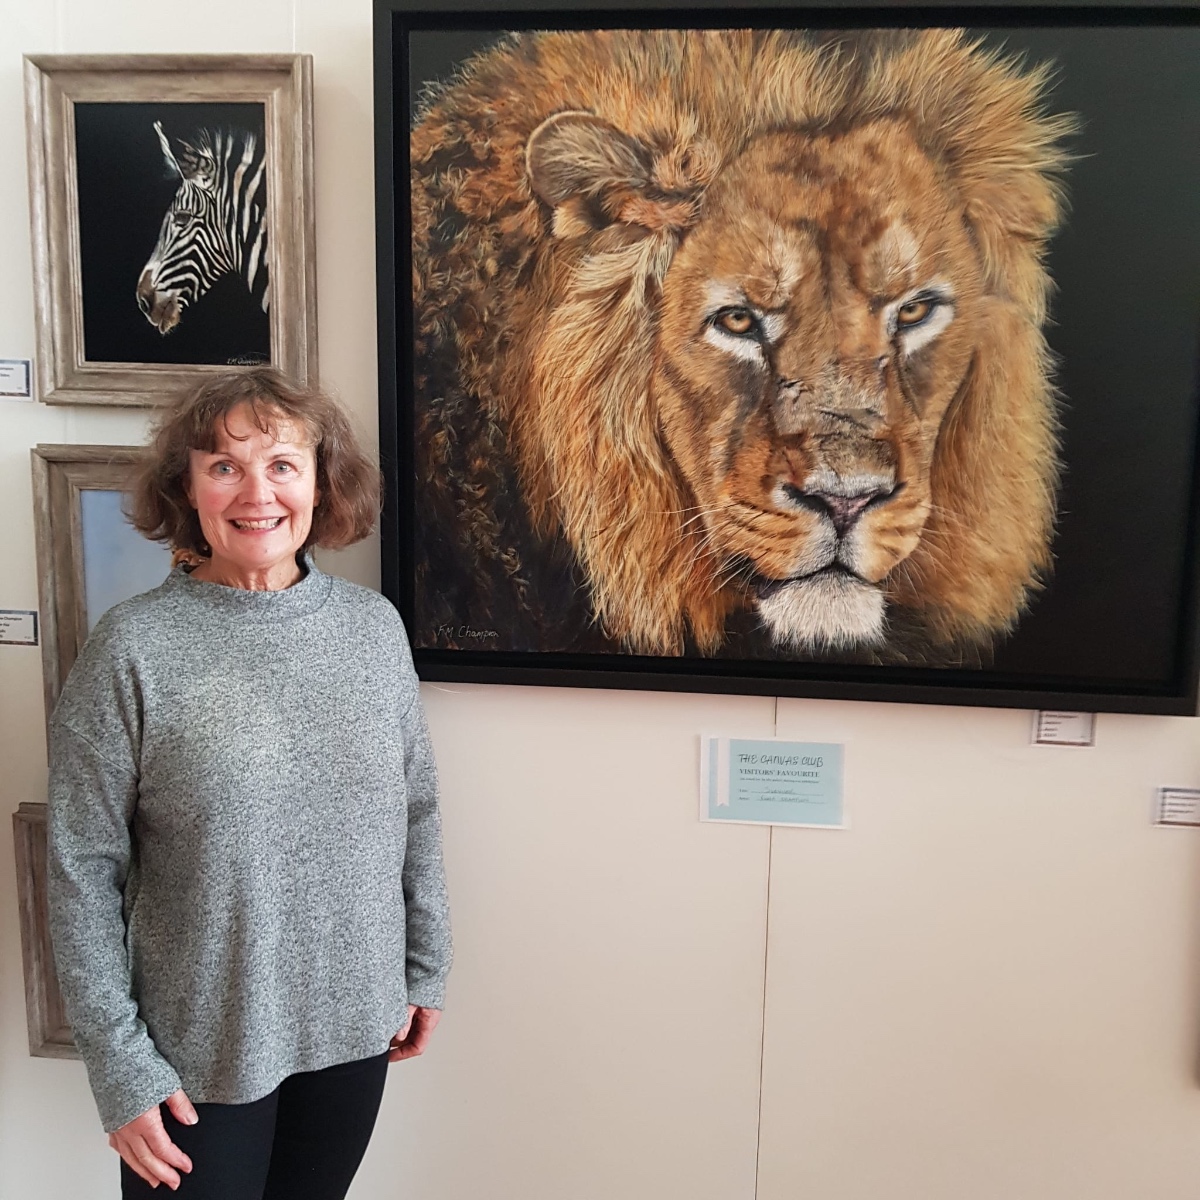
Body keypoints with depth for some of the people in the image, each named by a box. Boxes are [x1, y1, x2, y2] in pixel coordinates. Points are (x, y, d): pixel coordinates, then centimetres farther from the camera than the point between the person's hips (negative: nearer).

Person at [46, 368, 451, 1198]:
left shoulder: (374, 625, -3)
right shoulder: (134, 648, -13)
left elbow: (417, 810, 5)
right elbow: (83, 870, -10)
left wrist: (426, 970, 8)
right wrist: (121, 1066, -9)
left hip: (355, 1024, 4)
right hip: (200, 1045, -3)